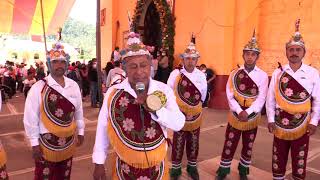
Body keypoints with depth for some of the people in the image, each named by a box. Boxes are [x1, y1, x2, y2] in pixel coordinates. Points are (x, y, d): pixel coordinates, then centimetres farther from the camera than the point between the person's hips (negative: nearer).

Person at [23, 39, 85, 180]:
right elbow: (30, 118, -11)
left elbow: (78, 111, 7)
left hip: (68, 142, 4)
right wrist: (34, 143, -9)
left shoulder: (73, 86, -2)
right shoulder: (38, 88, -14)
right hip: (46, 143, -3)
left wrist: (80, 132, 11)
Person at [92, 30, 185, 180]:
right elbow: (103, 129, -4)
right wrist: (98, 163, 1)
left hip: (157, 166, 1)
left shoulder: (164, 90, -9)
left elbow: (179, 124, -13)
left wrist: (155, 109, -28)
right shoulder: (113, 93, -11)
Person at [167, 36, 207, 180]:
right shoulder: (175, 74, -14)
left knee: (193, 144, 17)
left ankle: (192, 167, 37)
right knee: (178, 144, 9)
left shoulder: (201, 75, -5)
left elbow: (203, 95, 9)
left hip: (195, 117, 3)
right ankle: (175, 168, 28)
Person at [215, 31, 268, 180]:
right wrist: (239, 112, -20)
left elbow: (261, 99, -11)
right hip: (235, 116, 0)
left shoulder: (262, 76, -5)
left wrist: (247, 112, -22)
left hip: (252, 117, 1)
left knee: (248, 147, 16)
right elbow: (230, 96, -9)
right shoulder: (234, 74, -3)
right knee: (229, 145, 6)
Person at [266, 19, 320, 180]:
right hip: (280, 123, 1)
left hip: (303, 125, 0)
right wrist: (271, 120, -4)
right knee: (278, 157, 13)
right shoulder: (278, 73, -3)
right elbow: (270, 98, -1)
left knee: (299, 159, 13)